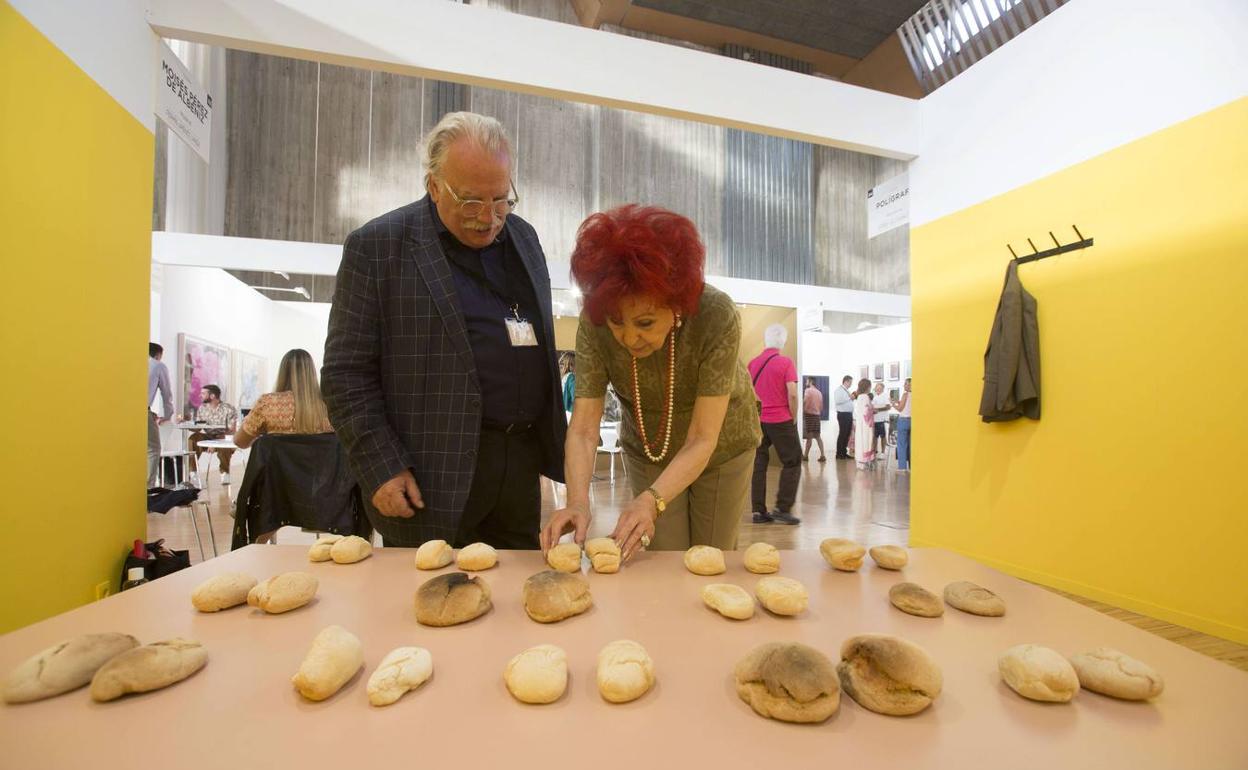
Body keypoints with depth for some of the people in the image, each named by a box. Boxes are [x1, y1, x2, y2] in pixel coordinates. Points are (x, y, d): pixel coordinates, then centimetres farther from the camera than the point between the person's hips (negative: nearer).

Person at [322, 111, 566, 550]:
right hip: (431, 479, -4)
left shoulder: (524, 238, 11)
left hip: (520, 464, 5)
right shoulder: (377, 247, -4)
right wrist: (382, 468, -11)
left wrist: (549, 447, 13)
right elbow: (346, 373, -4)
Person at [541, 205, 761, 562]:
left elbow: (701, 441, -34)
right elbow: (583, 428, -28)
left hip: (720, 448, -1)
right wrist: (578, 500, -44)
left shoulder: (717, 316, -35)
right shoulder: (594, 323, -28)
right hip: (646, 449, 1)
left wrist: (651, 501, -47)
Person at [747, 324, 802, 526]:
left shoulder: (753, 363, 6)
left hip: (757, 421, 5)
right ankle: (783, 508, 4)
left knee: (758, 464, 8)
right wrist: (793, 417, -2)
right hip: (780, 420, -4)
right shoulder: (785, 362, -7)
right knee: (792, 462, 8)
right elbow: (792, 394, -14)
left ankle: (759, 511, 9)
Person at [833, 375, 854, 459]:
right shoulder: (838, 390, -8)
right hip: (843, 414, -9)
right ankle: (839, 454, -1)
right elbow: (837, 401, -23)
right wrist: (849, 398, -20)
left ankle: (844, 452, 17)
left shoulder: (847, 391, 20)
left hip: (849, 414, 9)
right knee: (842, 434, -7)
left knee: (847, 434, 10)